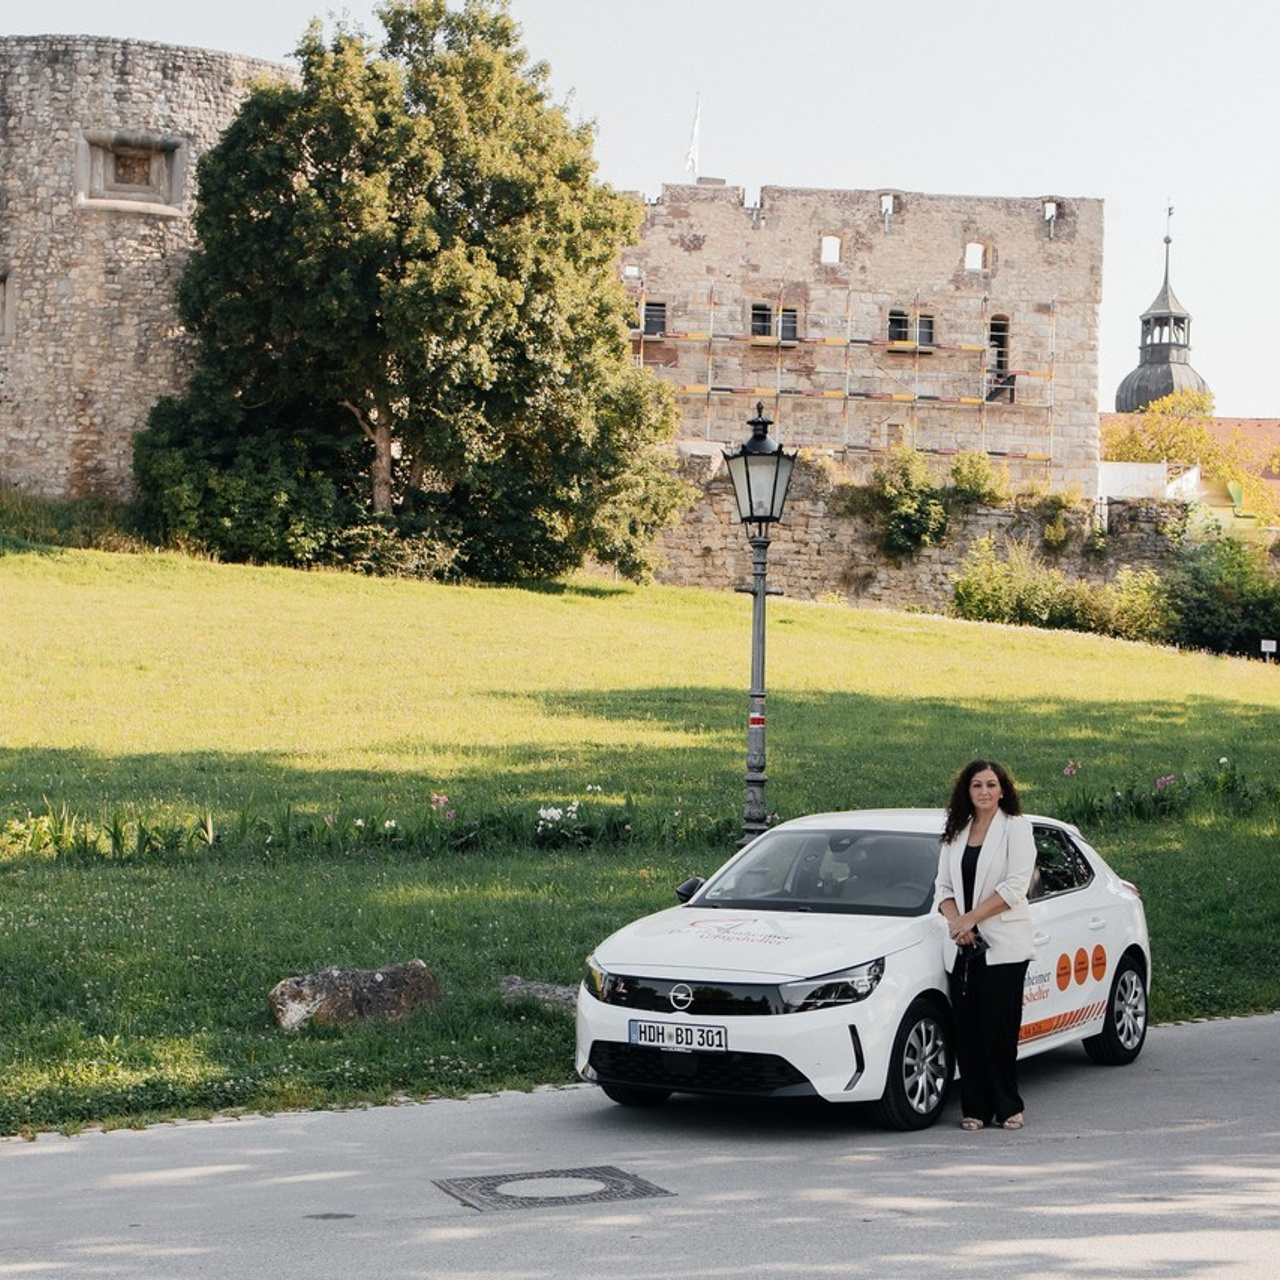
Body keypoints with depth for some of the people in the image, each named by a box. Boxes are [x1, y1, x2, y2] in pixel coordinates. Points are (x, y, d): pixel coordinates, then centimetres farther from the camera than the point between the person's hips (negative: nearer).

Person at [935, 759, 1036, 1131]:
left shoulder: (1016, 828, 0)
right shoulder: (955, 833, 17)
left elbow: (1015, 887, -9)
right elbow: (943, 886, 13)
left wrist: (971, 918, -13)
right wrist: (955, 921, -7)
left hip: (1002, 946, -5)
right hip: (962, 947, 5)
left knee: (999, 1029, -6)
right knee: (966, 1030, 1)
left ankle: (1008, 1107, 6)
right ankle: (975, 1109, 6)